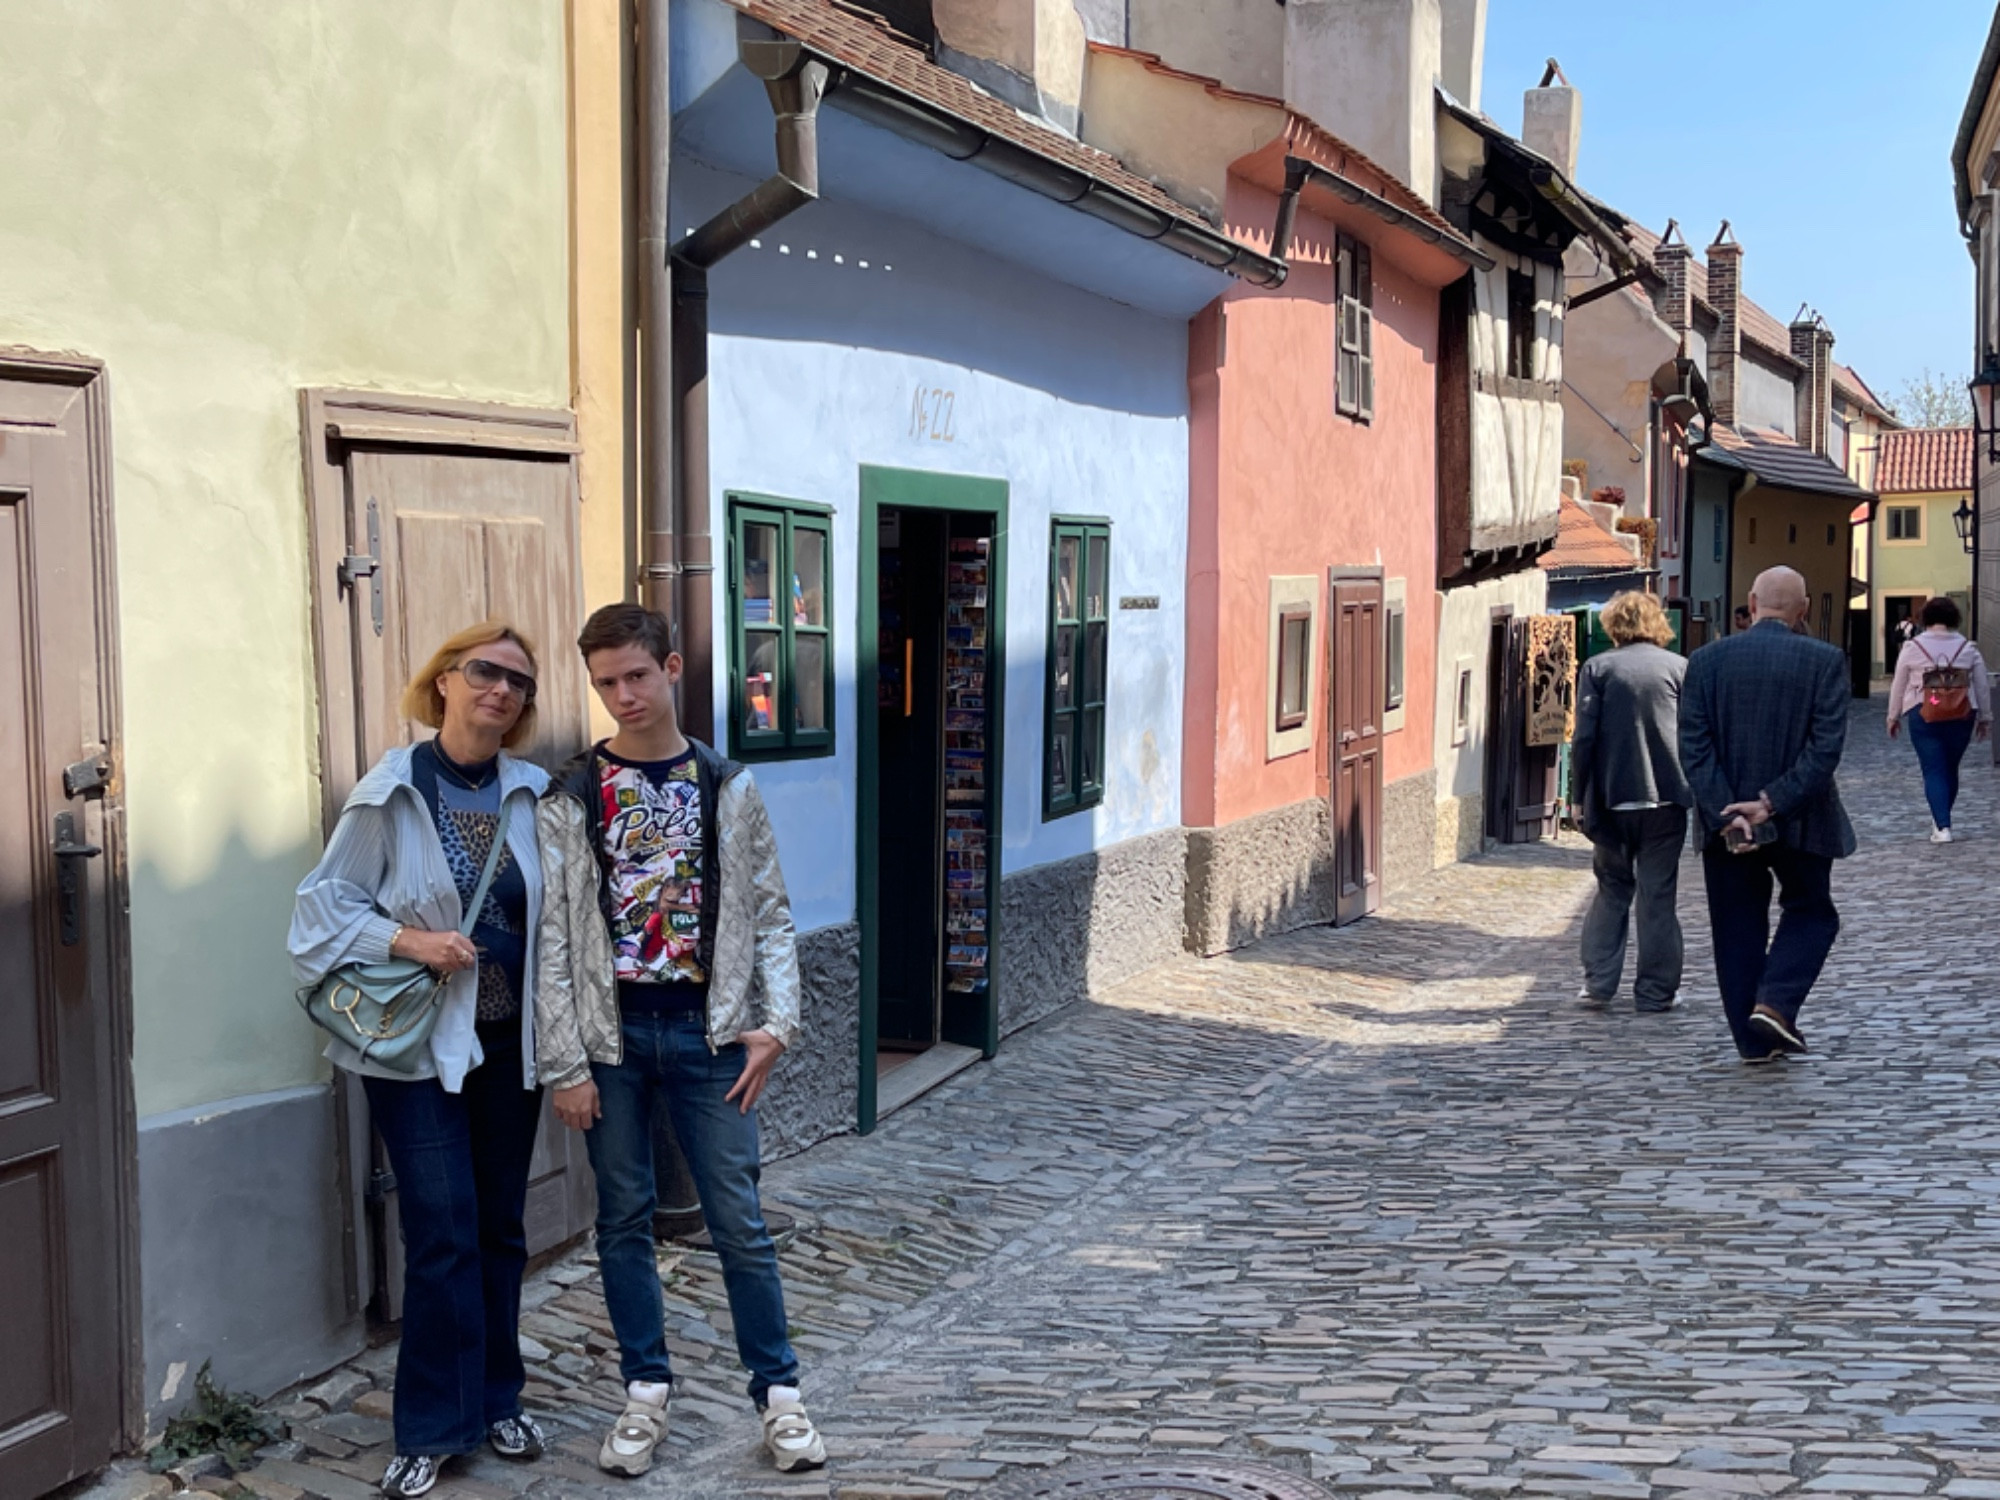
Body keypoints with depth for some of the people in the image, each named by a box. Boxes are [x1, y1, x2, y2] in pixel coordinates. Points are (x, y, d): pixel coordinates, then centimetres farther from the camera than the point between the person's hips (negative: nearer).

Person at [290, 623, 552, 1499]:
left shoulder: (530, 795, 1)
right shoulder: (392, 793, -8)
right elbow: (327, 903, -4)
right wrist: (407, 940, -19)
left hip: (509, 1041, 4)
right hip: (418, 1042, -4)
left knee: (500, 1228, 13)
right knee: (443, 1233, -4)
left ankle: (496, 1401, 28)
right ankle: (433, 1430, 9)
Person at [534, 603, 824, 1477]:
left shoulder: (728, 788, 3)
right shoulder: (569, 800, 0)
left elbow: (770, 914, 4)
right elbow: (553, 938, -2)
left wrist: (775, 1021, -7)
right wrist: (564, 1065, -6)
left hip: (707, 1029, 0)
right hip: (611, 1034, 0)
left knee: (739, 1222, 3)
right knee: (624, 1220, 9)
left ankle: (778, 1393, 16)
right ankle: (646, 1396, 23)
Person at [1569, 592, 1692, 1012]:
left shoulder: (1597, 668, 0)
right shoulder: (1679, 667, 3)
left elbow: (1583, 739, -5)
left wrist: (1581, 798, 2)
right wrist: (1691, 792, 12)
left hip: (1612, 800, 0)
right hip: (1666, 799, 0)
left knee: (1612, 891, 12)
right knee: (1658, 895, 6)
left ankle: (1598, 983, 9)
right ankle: (1656, 990, 9)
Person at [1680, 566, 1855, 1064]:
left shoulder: (1705, 661, -2)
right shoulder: (1825, 661, -7)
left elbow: (1694, 748, -8)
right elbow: (1826, 747, -14)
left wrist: (1727, 814, -12)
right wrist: (1772, 803, -14)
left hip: (1726, 823, 2)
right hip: (1800, 819, -1)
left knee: (1738, 929, 11)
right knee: (1810, 913, 18)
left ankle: (1755, 1040, 16)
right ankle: (1774, 1003, -1)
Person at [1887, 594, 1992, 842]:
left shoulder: (1913, 647, 0)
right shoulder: (1968, 648, 5)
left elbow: (1898, 685, 4)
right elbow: (1983, 686, 9)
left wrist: (1894, 716, 14)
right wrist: (1985, 717, 19)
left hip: (1923, 715, -2)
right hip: (1961, 716, 2)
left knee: (1933, 772, -1)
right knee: (1950, 770, 16)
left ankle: (1942, 827, -12)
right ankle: (1941, 820, 29)